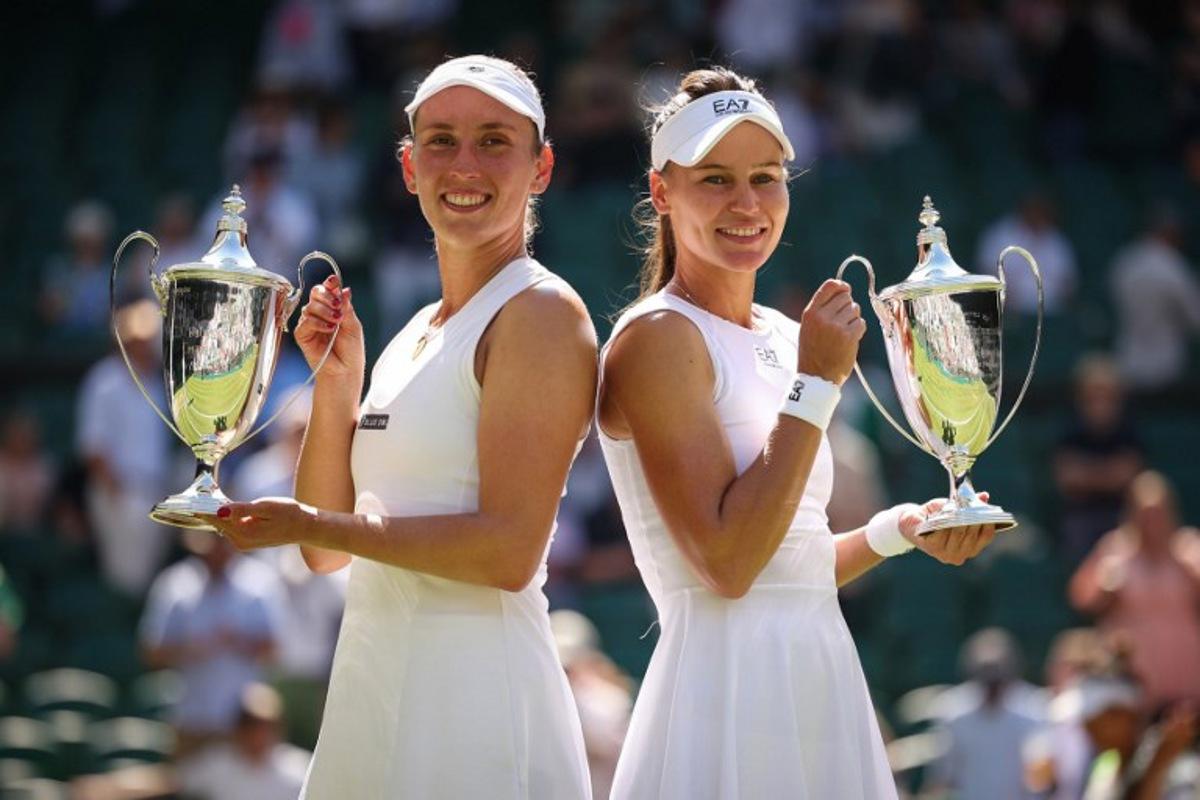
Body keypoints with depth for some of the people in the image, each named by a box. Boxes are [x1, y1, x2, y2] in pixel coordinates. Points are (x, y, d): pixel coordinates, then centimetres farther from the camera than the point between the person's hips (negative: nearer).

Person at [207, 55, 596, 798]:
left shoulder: (541, 312, -9)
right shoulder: (417, 332, 15)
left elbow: (509, 551, -18)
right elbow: (329, 552, 13)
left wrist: (312, 526, -13)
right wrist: (336, 381, 2)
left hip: (475, 689, -8)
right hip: (371, 687, 8)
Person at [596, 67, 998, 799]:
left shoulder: (782, 337, 13)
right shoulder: (658, 337, -11)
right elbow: (725, 564, -20)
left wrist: (899, 531, 5)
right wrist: (817, 383, -16)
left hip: (822, 677, 8)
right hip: (729, 685, -8)